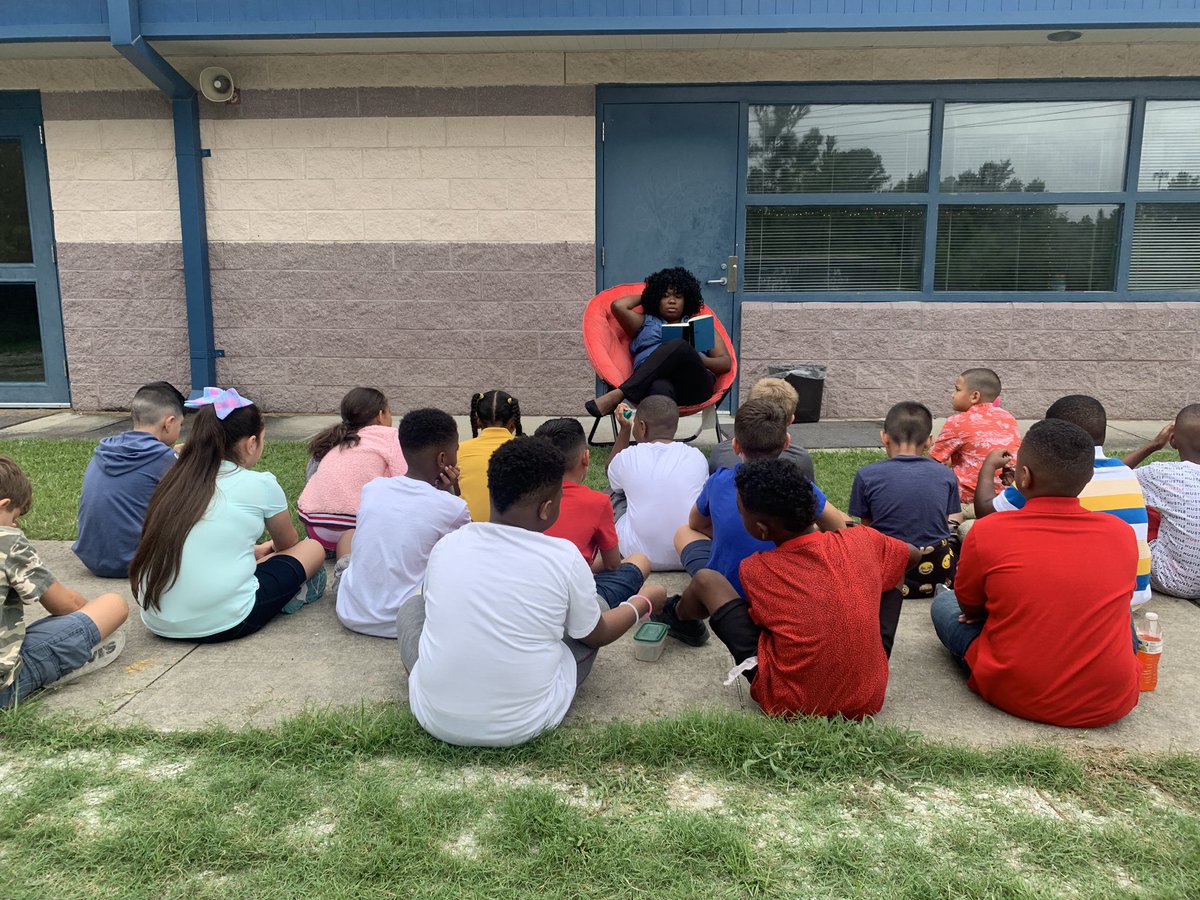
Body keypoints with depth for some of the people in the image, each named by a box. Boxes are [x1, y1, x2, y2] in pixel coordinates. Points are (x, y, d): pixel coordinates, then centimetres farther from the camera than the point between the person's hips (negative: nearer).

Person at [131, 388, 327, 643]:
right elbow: (287, 544, 18)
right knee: (313, 548, 11)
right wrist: (268, 550, 42)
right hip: (223, 624, -6)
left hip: (157, 622, 6)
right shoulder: (261, 485, -4)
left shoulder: (178, 479, 10)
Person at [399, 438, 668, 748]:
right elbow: (598, 635, 4)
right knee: (597, 606, 16)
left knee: (413, 606, 27)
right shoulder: (564, 557, -14)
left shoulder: (446, 546, -6)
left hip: (435, 719, 2)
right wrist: (644, 602, 23)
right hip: (524, 725, -2)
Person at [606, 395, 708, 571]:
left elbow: (613, 472, 20)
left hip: (639, 556, -1)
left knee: (615, 491, 22)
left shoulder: (628, 457, -6)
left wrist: (624, 429, 20)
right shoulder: (696, 458, -3)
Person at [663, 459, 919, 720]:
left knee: (706, 581, 6)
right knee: (889, 572, 19)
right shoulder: (863, 541, -6)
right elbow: (914, 556, 15)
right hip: (868, 702, 3)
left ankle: (678, 617, 41)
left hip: (788, 705, -2)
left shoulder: (754, 570, -12)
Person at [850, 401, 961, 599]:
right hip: (939, 573, 3)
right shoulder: (947, 475, 1)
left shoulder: (866, 475, -5)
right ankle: (942, 588, 15)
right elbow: (953, 523, 7)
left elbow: (866, 526, 1)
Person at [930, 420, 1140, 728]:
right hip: (1111, 705, 2)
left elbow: (969, 607, 1)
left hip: (1014, 696, -2)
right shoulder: (1122, 534, -7)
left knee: (943, 604, 19)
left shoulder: (987, 532, -16)